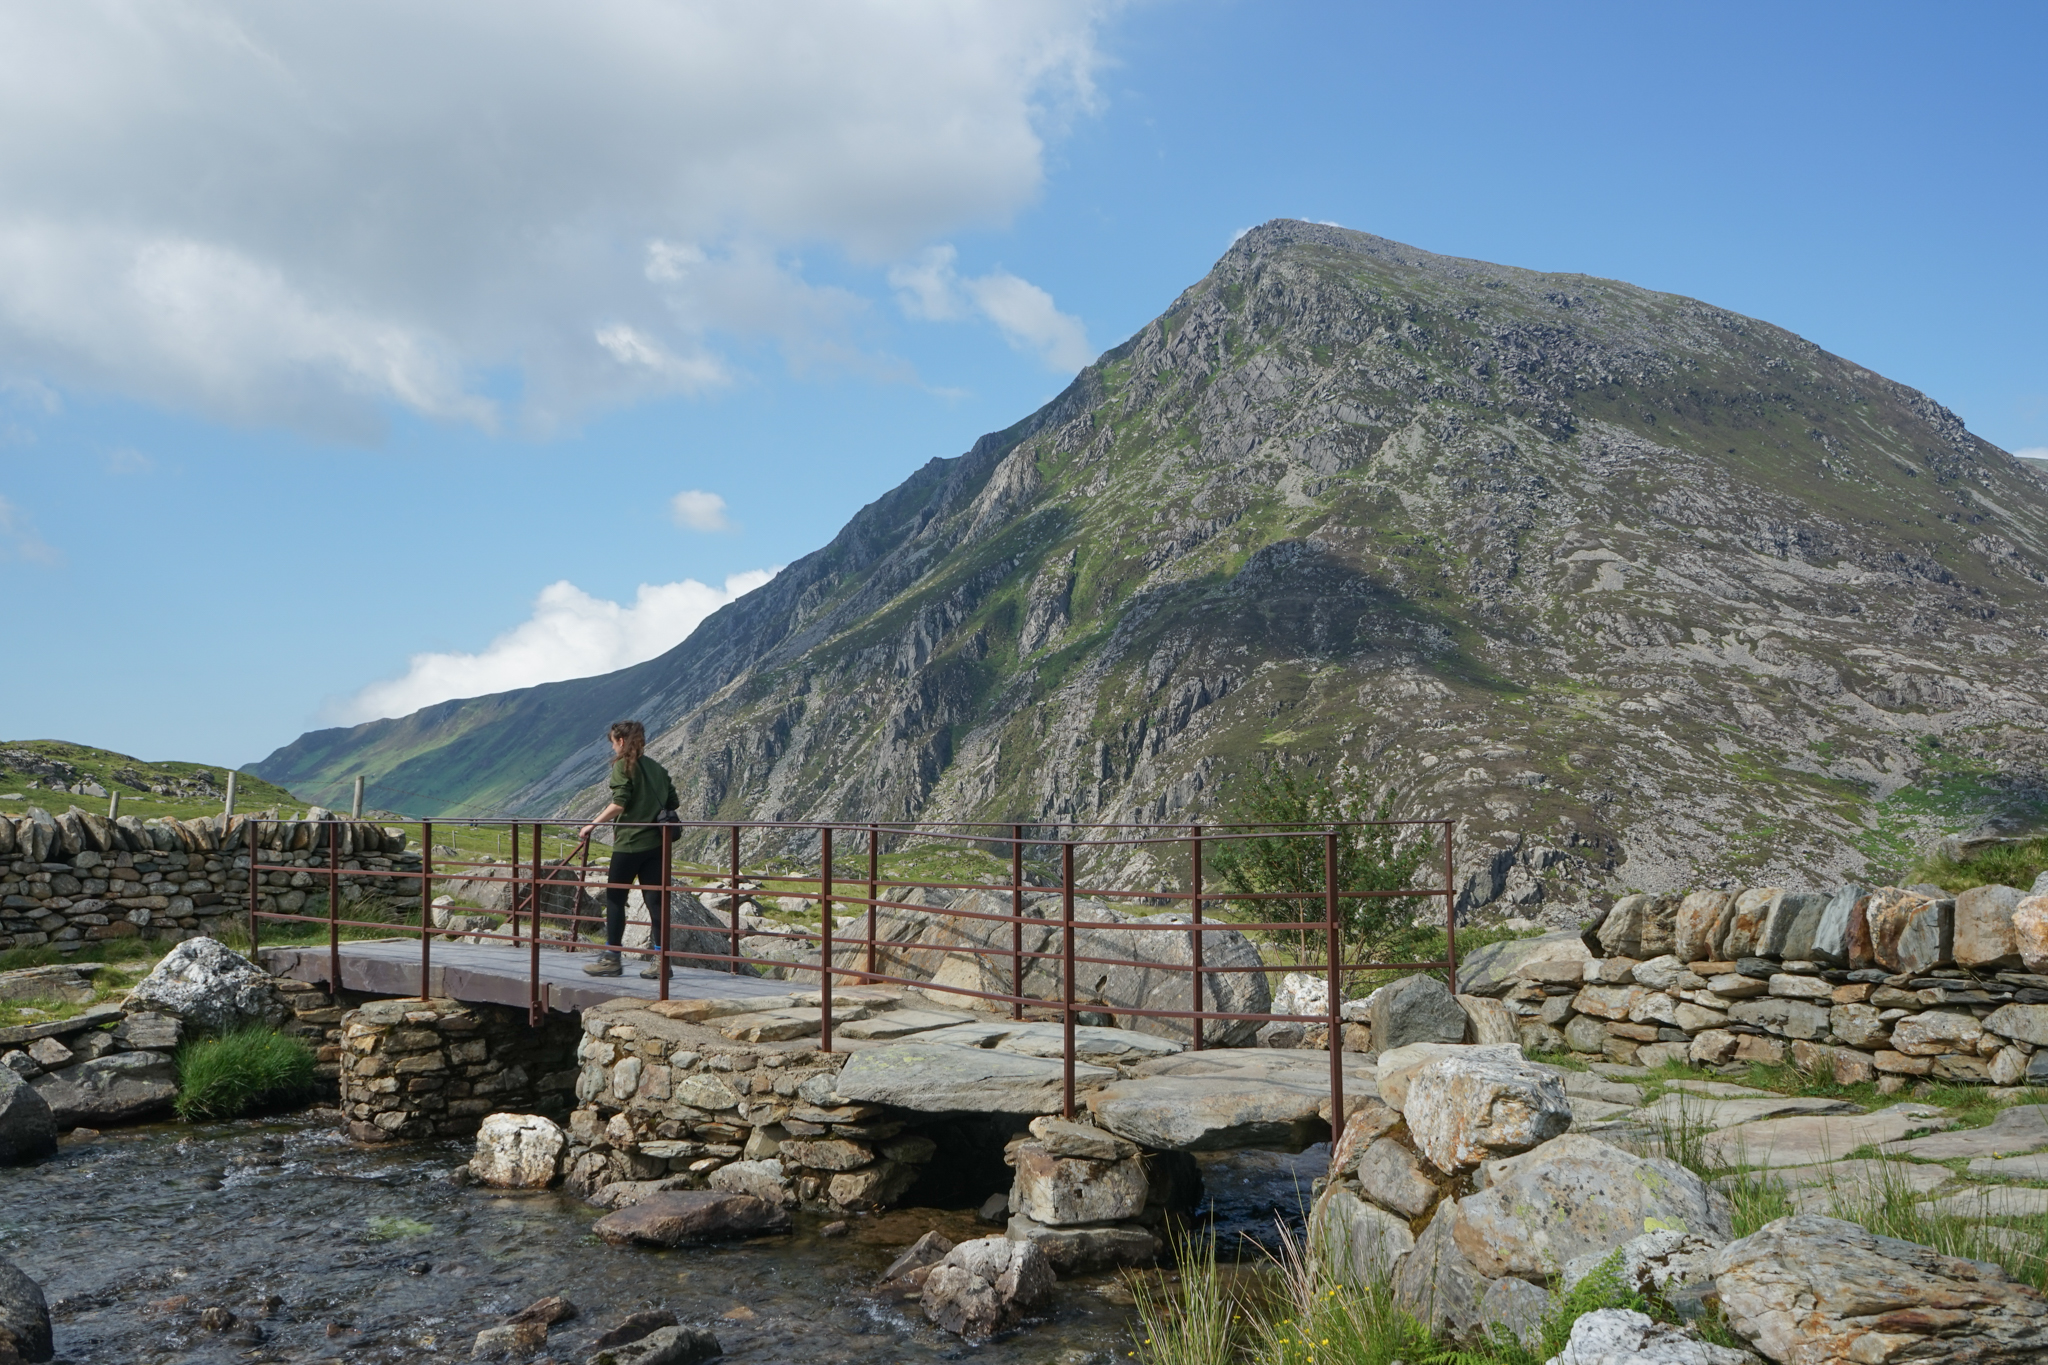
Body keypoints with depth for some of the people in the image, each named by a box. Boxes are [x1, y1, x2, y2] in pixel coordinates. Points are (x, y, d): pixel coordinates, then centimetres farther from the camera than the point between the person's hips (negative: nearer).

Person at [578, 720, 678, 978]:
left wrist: (592, 825, -9)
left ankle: (611, 958, 8)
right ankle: (660, 960, 1)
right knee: (655, 899, 4)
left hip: (629, 842, -6)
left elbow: (619, 804, -15)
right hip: (656, 843, 6)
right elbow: (672, 802, 13)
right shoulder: (656, 767, 13)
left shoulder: (623, 765, -6)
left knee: (614, 898, 5)